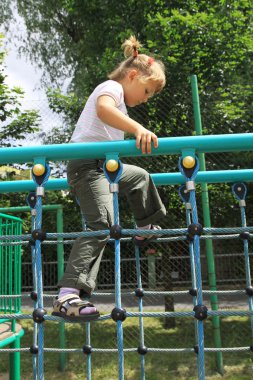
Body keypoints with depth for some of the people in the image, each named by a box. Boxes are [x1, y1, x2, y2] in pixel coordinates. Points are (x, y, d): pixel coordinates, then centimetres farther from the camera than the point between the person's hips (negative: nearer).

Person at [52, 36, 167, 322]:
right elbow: (103, 109, -31)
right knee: (102, 226, -22)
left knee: (141, 177, 27)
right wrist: (138, 128, -47)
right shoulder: (112, 87, -6)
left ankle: (145, 231, 40)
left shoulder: (118, 100, 25)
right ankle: (67, 296, -27)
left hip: (101, 166, 10)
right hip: (86, 165, -10)